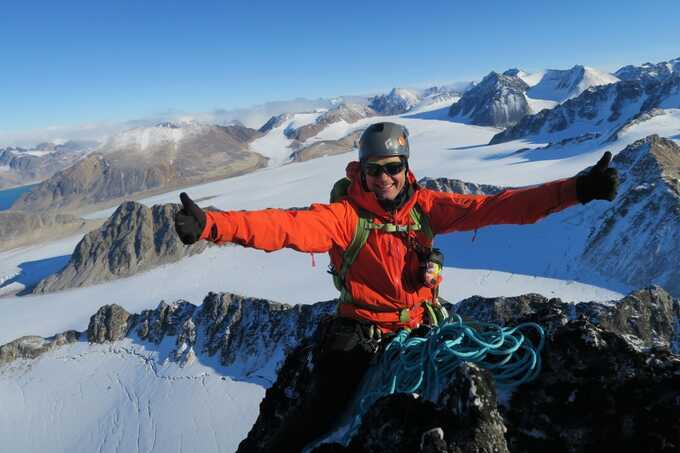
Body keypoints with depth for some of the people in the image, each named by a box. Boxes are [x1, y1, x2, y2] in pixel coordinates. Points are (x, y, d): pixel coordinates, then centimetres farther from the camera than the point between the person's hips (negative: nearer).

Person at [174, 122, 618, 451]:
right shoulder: (346, 215, -18)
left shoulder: (425, 206, -8)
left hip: (419, 330, 4)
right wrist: (211, 224, -46)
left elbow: (491, 207, -13)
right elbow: (286, 226, -32)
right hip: (360, 337, -3)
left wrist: (576, 190, -19)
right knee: (320, 417, 3)